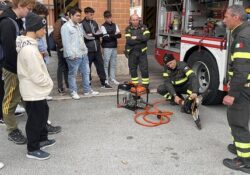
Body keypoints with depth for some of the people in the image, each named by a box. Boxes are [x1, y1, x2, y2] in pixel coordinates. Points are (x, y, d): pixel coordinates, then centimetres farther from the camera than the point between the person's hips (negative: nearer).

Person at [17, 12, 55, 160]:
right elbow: (37, 77, -25)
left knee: (42, 115, 23)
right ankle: (33, 149, 21)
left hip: (36, 90, 10)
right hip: (34, 91, -10)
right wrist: (50, 83, -10)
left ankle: (42, 139, 40)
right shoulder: (29, 49, -27)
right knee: (35, 120, 5)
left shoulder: (27, 44, 5)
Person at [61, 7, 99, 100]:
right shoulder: (66, 27, -10)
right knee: (73, 74, 3)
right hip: (74, 56, -8)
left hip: (83, 54, 8)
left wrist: (85, 49, 14)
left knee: (86, 72, 13)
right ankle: (73, 92, 15)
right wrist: (71, 55, -18)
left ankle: (87, 90, 24)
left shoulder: (79, 25, 16)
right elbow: (66, 42, -15)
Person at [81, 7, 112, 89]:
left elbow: (100, 33, 6)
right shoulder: (82, 24, -7)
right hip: (88, 50, -5)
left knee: (100, 65, 10)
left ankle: (104, 82, 20)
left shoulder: (94, 23, 13)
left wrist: (92, 35, -10)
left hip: (97, 49, 6)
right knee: (87, 67, 6)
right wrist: (95, 35, -5)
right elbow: (86, 37, -15)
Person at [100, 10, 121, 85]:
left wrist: (111, 36, -15)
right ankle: (106, 79, 5)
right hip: (107, 47, -5)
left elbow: (119, 35, 3)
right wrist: (115, 35, -13)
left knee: (113, 64, 10)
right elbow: (105, 37, -14)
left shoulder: (115, 25, 12)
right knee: (106, 64, -2)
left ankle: (112, 78, 19)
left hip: (114, 47, 5)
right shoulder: (103, 26, -4)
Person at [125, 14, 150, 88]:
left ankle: (146, 85, 8)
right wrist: (141, 39, -13)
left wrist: (136, 38, -17)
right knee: (132, 69, 9)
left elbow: (147, 37, -15)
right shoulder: (128, 29, 0)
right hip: (132, 52, 1)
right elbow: (129, 41, -14)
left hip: (142, 52, -1)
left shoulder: (143, 27, 2)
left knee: (144, 69, -2)